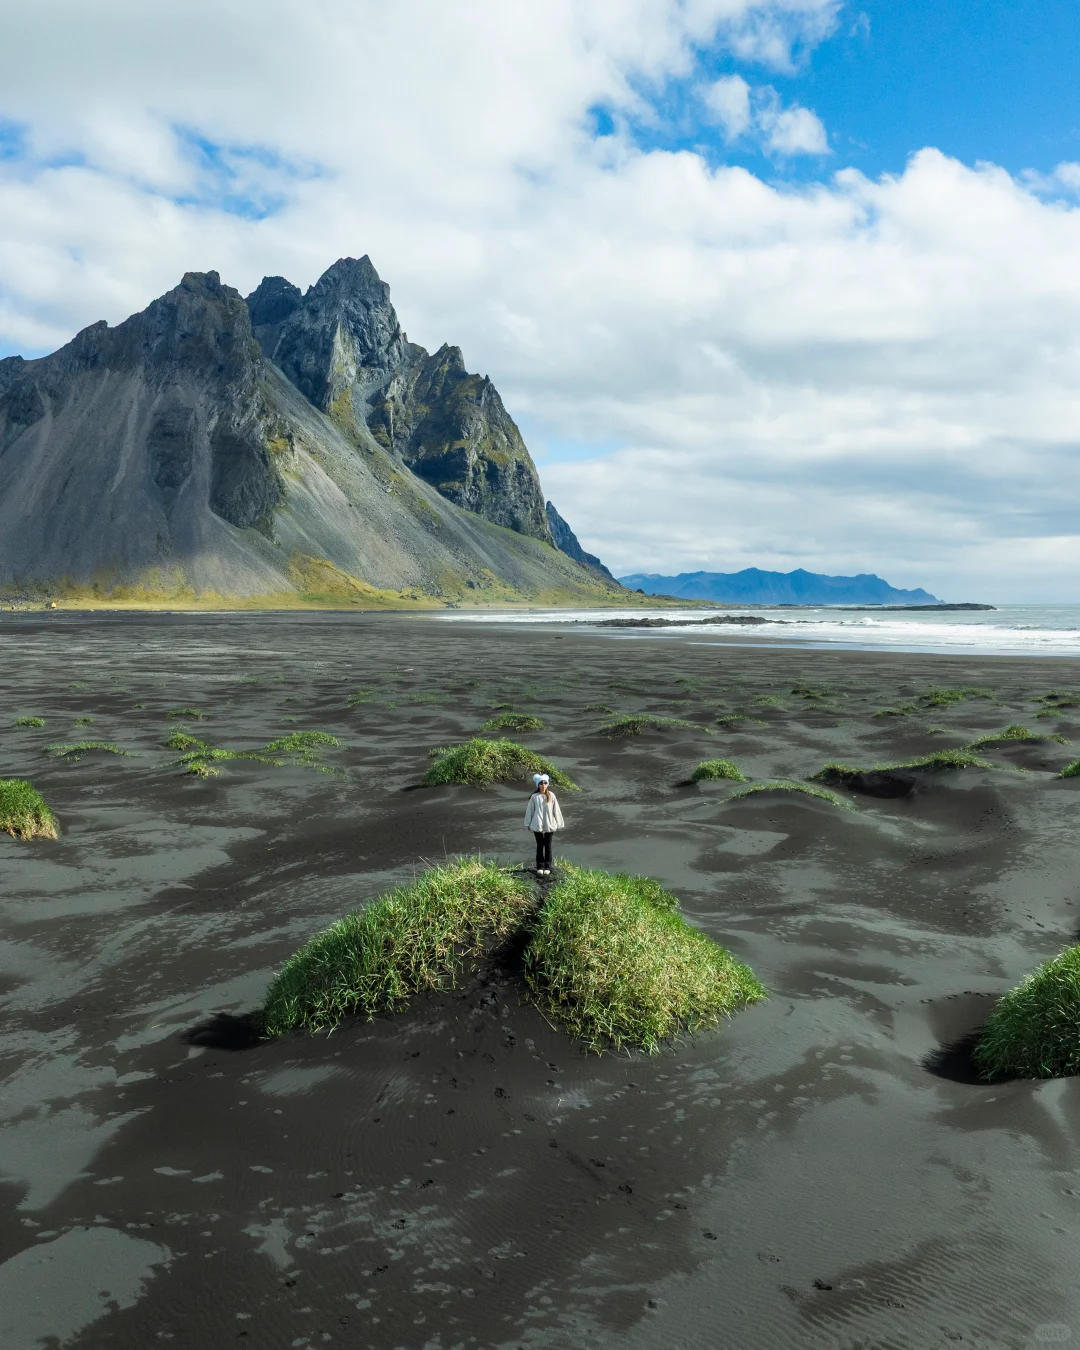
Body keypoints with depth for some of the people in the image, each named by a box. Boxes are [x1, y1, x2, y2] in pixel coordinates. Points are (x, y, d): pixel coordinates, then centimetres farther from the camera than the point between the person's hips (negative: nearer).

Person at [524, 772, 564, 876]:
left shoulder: (551, 796, -5)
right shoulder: (534, 797, -6)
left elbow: (556, 810, 0)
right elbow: (530, 810, 1)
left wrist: (558, 824, 2)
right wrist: (528, 824, 4)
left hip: (549, 825, 0)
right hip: (537, 825, 0)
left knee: (548, 845, 9)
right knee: (540, 845, 8)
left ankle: (547, 867, 17)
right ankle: (540, 866, 17)